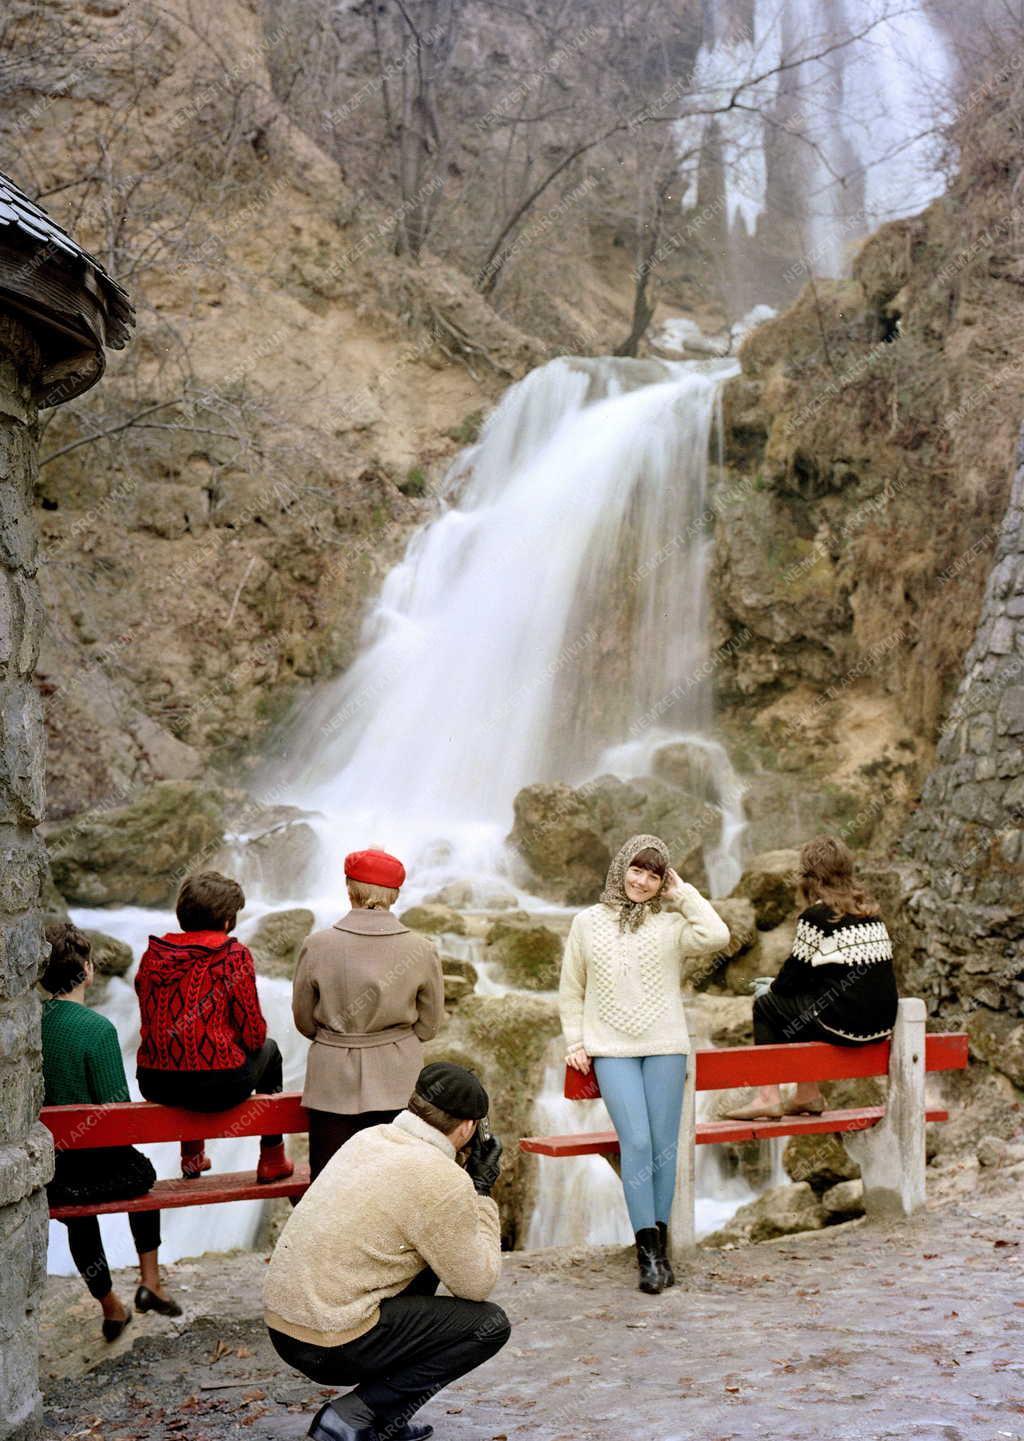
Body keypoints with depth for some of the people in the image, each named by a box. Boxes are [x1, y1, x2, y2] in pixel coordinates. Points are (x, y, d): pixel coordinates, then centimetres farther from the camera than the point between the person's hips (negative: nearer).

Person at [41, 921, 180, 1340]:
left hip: (45, 1172, 4)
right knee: (142, 1172, 30)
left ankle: (111, 1309, 49)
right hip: (96, 1169, -4)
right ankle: (150, 1281, 31)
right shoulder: (96, 1028, -22)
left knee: (80, 1221, 33)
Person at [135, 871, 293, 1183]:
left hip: (154, 1085, 5)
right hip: (218, 1087, -5)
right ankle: (272, 1160, 34)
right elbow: (253, 1035, -8)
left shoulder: (153, 954, 4)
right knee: (269, 1050, 27)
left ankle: (192, 1154, 48)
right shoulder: (234, 954, -10)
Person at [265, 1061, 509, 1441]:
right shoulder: (444, 1181, -16)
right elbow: (478, 1284, -4)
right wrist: (481, 1192, 4)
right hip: (332, 1347, -8)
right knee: (489, 1323, 3)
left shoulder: (368, 1137, 8)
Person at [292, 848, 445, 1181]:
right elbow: (430, 1025, 3)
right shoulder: (420, 950, -8)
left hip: (332, 1079, 0)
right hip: (396, 1083, 1)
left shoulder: (317, 945, -9)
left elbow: (304, 1020, 4)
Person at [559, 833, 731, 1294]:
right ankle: (648, 1251, -8)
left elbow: (716, 937, -15)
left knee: (664, 1146, 2)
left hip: (665, 1047, 1)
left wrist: (683, 892, -4)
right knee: (636, 1142, -11)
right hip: (611, 1049, 0)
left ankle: (659, 1243, 15)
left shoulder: (671, 923, 5)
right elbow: (571, 990, 15)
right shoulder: (587, 923, 10)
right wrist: (574, 1041, 6)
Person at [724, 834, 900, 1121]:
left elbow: (794, 975, -3)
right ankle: (808, 1095, 33)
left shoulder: (816, 916, -9)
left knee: (766, 1004, 11)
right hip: (882, 1023, 8)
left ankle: (768, 1098, 10)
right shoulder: (870, 911, 13)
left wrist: (771, 988, 19)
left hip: (845, 1025, -8)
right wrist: (782, 985, 25)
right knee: (798, 1002, 28)